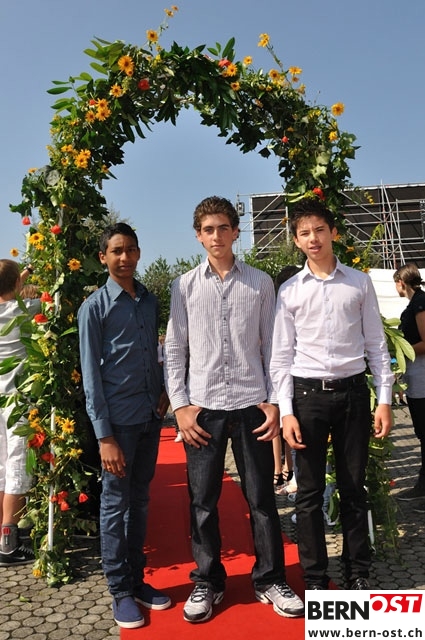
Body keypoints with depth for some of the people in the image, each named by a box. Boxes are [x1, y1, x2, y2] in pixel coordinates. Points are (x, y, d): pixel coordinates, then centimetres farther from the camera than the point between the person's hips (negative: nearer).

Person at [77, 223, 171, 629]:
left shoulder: (150, 301, 9)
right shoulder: (95, 307, -6)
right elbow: (91, 374, -9)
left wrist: (162, 392, 3)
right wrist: (104, 436, -13)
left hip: (151, 416, 5)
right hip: (118, 419, -5)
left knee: (140, 500, 14)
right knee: (116, 503, 5)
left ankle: (137, 580, 28)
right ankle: (120, 591, 19)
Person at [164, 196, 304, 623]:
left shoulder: (260, 283, 5)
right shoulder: (185, 286, 6)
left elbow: (271, 346, 6)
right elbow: (174, 350, 5)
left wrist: (274, 401, 0)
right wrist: (180, 405, -3)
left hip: (251, 405, 0)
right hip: (203, 407, 0)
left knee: (262, 498, 8)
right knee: (203, 502, 8)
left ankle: (269, 580, 25)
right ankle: (207, 583, 26)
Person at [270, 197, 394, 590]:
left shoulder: (359, 282, 5)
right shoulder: (289, 291, 3)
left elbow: (376, 344, 6)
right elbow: (281, 356, 2)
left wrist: (384, 399, 0)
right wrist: (286, 410, -6)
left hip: (353, 392, 1)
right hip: (308, 394, 0)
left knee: (353, 488, 11)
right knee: (310, 492, 6)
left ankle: (358, 572, 27)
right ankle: (315, 577, 21)